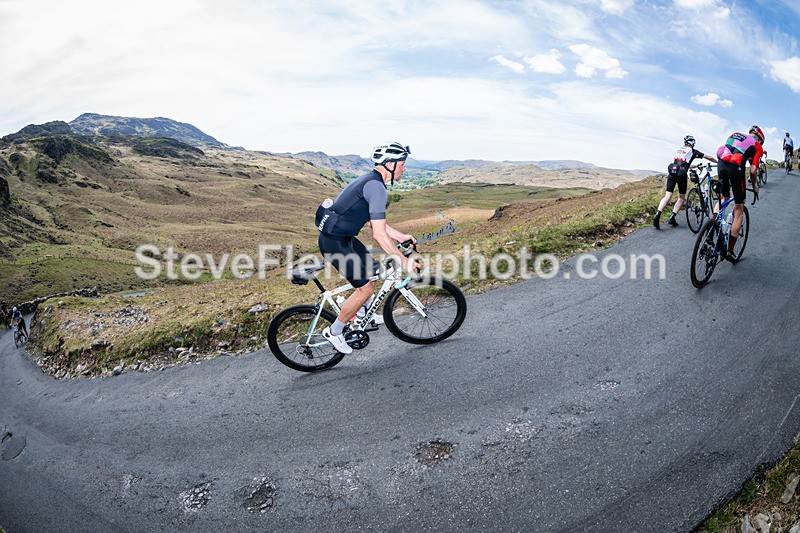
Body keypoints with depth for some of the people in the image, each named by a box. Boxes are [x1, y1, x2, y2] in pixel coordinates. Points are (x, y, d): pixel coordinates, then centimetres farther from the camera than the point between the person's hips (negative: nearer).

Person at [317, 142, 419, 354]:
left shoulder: (371, 180, 11)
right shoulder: (376, 187, -22)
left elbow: (374, 221, 20)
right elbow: (379, 234, -25)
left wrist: (400, 236, 19)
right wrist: (402, 261, -18)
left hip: (344, 237, 10)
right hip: (335, 243, -10)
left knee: (372, 271, 21)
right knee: (366, 287, -4)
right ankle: (334, 331, 12)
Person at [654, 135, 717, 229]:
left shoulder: (679, 150, 23)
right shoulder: (693, 151, 9)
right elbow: (709, 157, 16)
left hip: (672, 174, 3)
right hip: (681, 175, -3)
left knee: (667, 196, -3)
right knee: (681, 197, 13)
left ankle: (657, 214, -25)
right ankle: (672, 218, 2)